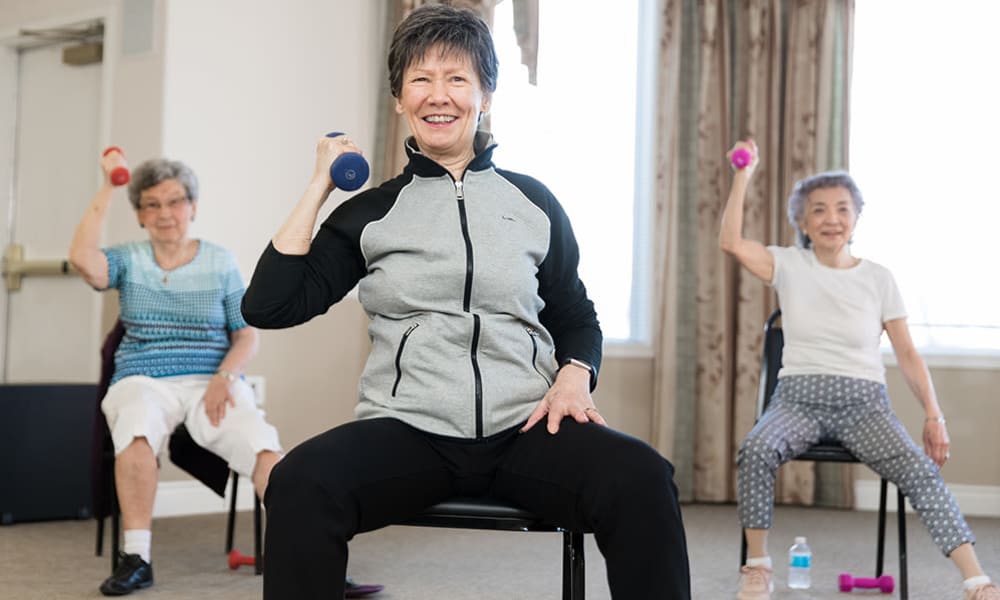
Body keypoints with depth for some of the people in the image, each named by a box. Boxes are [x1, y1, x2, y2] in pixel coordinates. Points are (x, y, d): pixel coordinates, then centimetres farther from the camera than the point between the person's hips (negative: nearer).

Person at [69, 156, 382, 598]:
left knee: (262, 445, -30)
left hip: (212, 383, 0)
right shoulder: (129, 260, 11)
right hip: (144, 381, 0)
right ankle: (136, 559, -29)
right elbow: (84, 260, -11)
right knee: (136, 427, -37)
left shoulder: (220, 262, 11)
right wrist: (107, 188, -5)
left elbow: (247, 334, 9)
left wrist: (225, 377, -11)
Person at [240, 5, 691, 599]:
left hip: (525, 428, 1)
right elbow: (268, 306, 3)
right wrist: (319, 186, 6)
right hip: (407, 431, 0)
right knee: (301, 482, -33)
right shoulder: (371, 214, 12)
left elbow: (576, 319, 20)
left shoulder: (534, 202, 14)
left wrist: (574, 375, -3)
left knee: (642, 478, -31)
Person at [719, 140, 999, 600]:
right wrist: (744, 175, -12)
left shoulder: (878, 278, 7)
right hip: (798, 397, 0)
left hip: (863, 402, 0)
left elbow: (907, 354, 7)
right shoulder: (789, 265, 7)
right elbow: (731, 242, -9)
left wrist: (934, 416, -3)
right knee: (755, 450, -32)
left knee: (920, 469, -27)